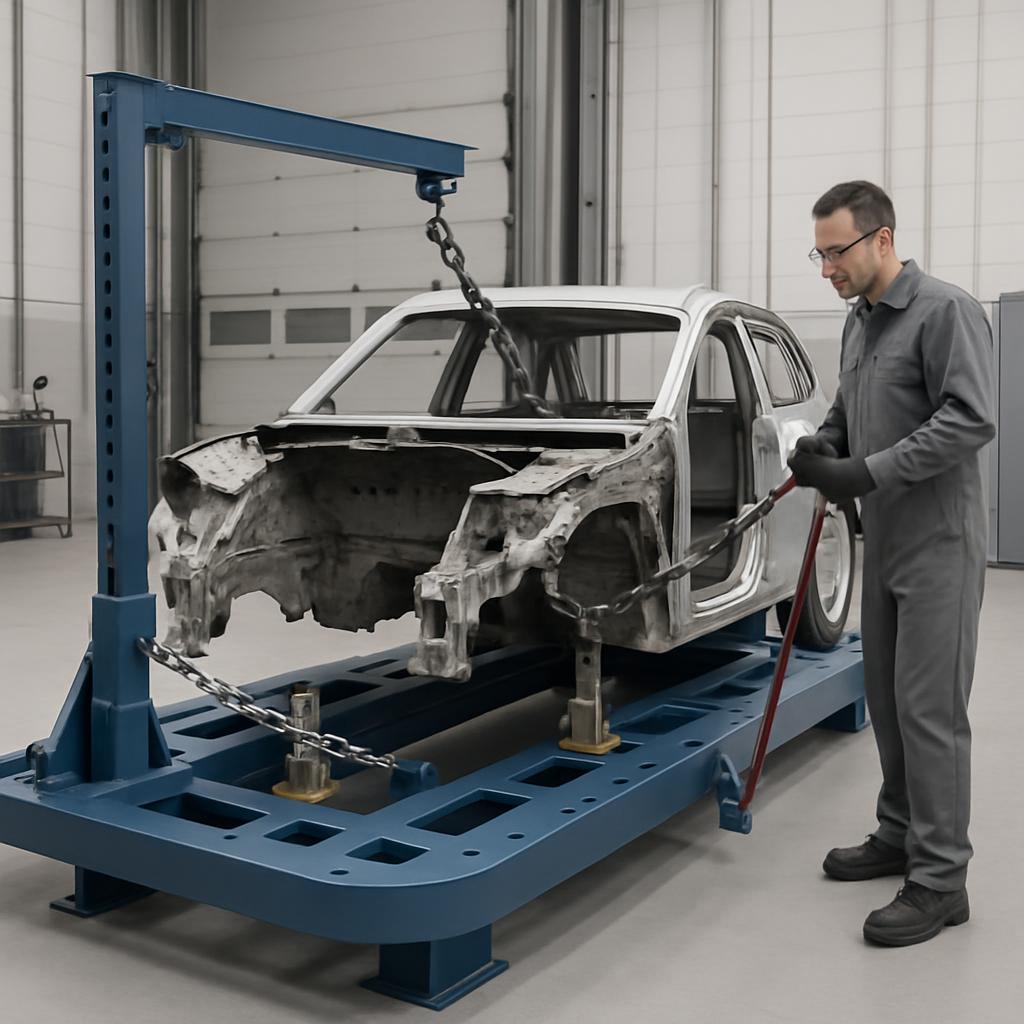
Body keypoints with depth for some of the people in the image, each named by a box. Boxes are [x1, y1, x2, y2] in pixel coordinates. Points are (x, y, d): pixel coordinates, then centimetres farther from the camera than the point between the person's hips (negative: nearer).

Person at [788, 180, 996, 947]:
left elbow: (972, 420, -22)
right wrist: (823, 445, 1)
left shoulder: (946, 311, -14)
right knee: (887, 698, 14)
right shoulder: (860, 321, 13)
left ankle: (940, 880, 1)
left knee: (930, 707, -7)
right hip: (884, 540, 9)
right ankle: (900, 835, 27)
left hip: (939, 543, -9)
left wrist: (868, 472, -24)